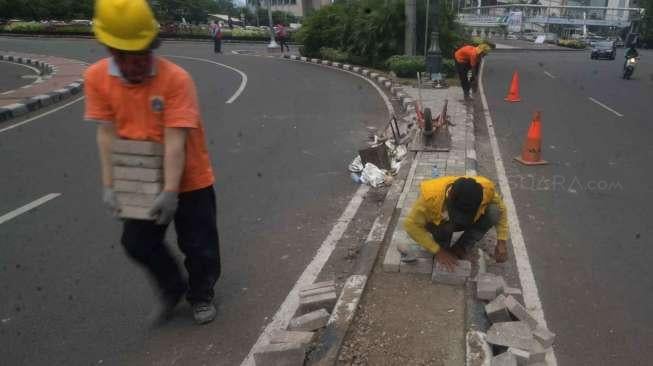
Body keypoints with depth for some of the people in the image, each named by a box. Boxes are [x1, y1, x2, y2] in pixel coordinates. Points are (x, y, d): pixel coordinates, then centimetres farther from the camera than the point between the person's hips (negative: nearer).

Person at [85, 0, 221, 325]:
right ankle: (172, 289, 38)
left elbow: (175, 140, -25)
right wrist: (109, 185, -11)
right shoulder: (96, 77, -10)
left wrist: (171, 191, -27)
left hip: (190, 180, -4)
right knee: (138, 243, 12)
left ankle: (201, 295, 36)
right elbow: (107, 134, -7)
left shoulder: (176, 78, -23)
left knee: (199, 246, 8)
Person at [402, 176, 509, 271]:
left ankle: (461, 247, -7)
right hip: (438, 223, -2)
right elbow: (412, 225, -27)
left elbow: (500, 209, -11)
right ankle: (443, 247, -3)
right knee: (445, 226, -37)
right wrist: (437, 251, -27)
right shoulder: (431, 195, -38)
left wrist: (501, 241, -17)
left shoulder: (486, 188, -32)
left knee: (493, 212, -26)